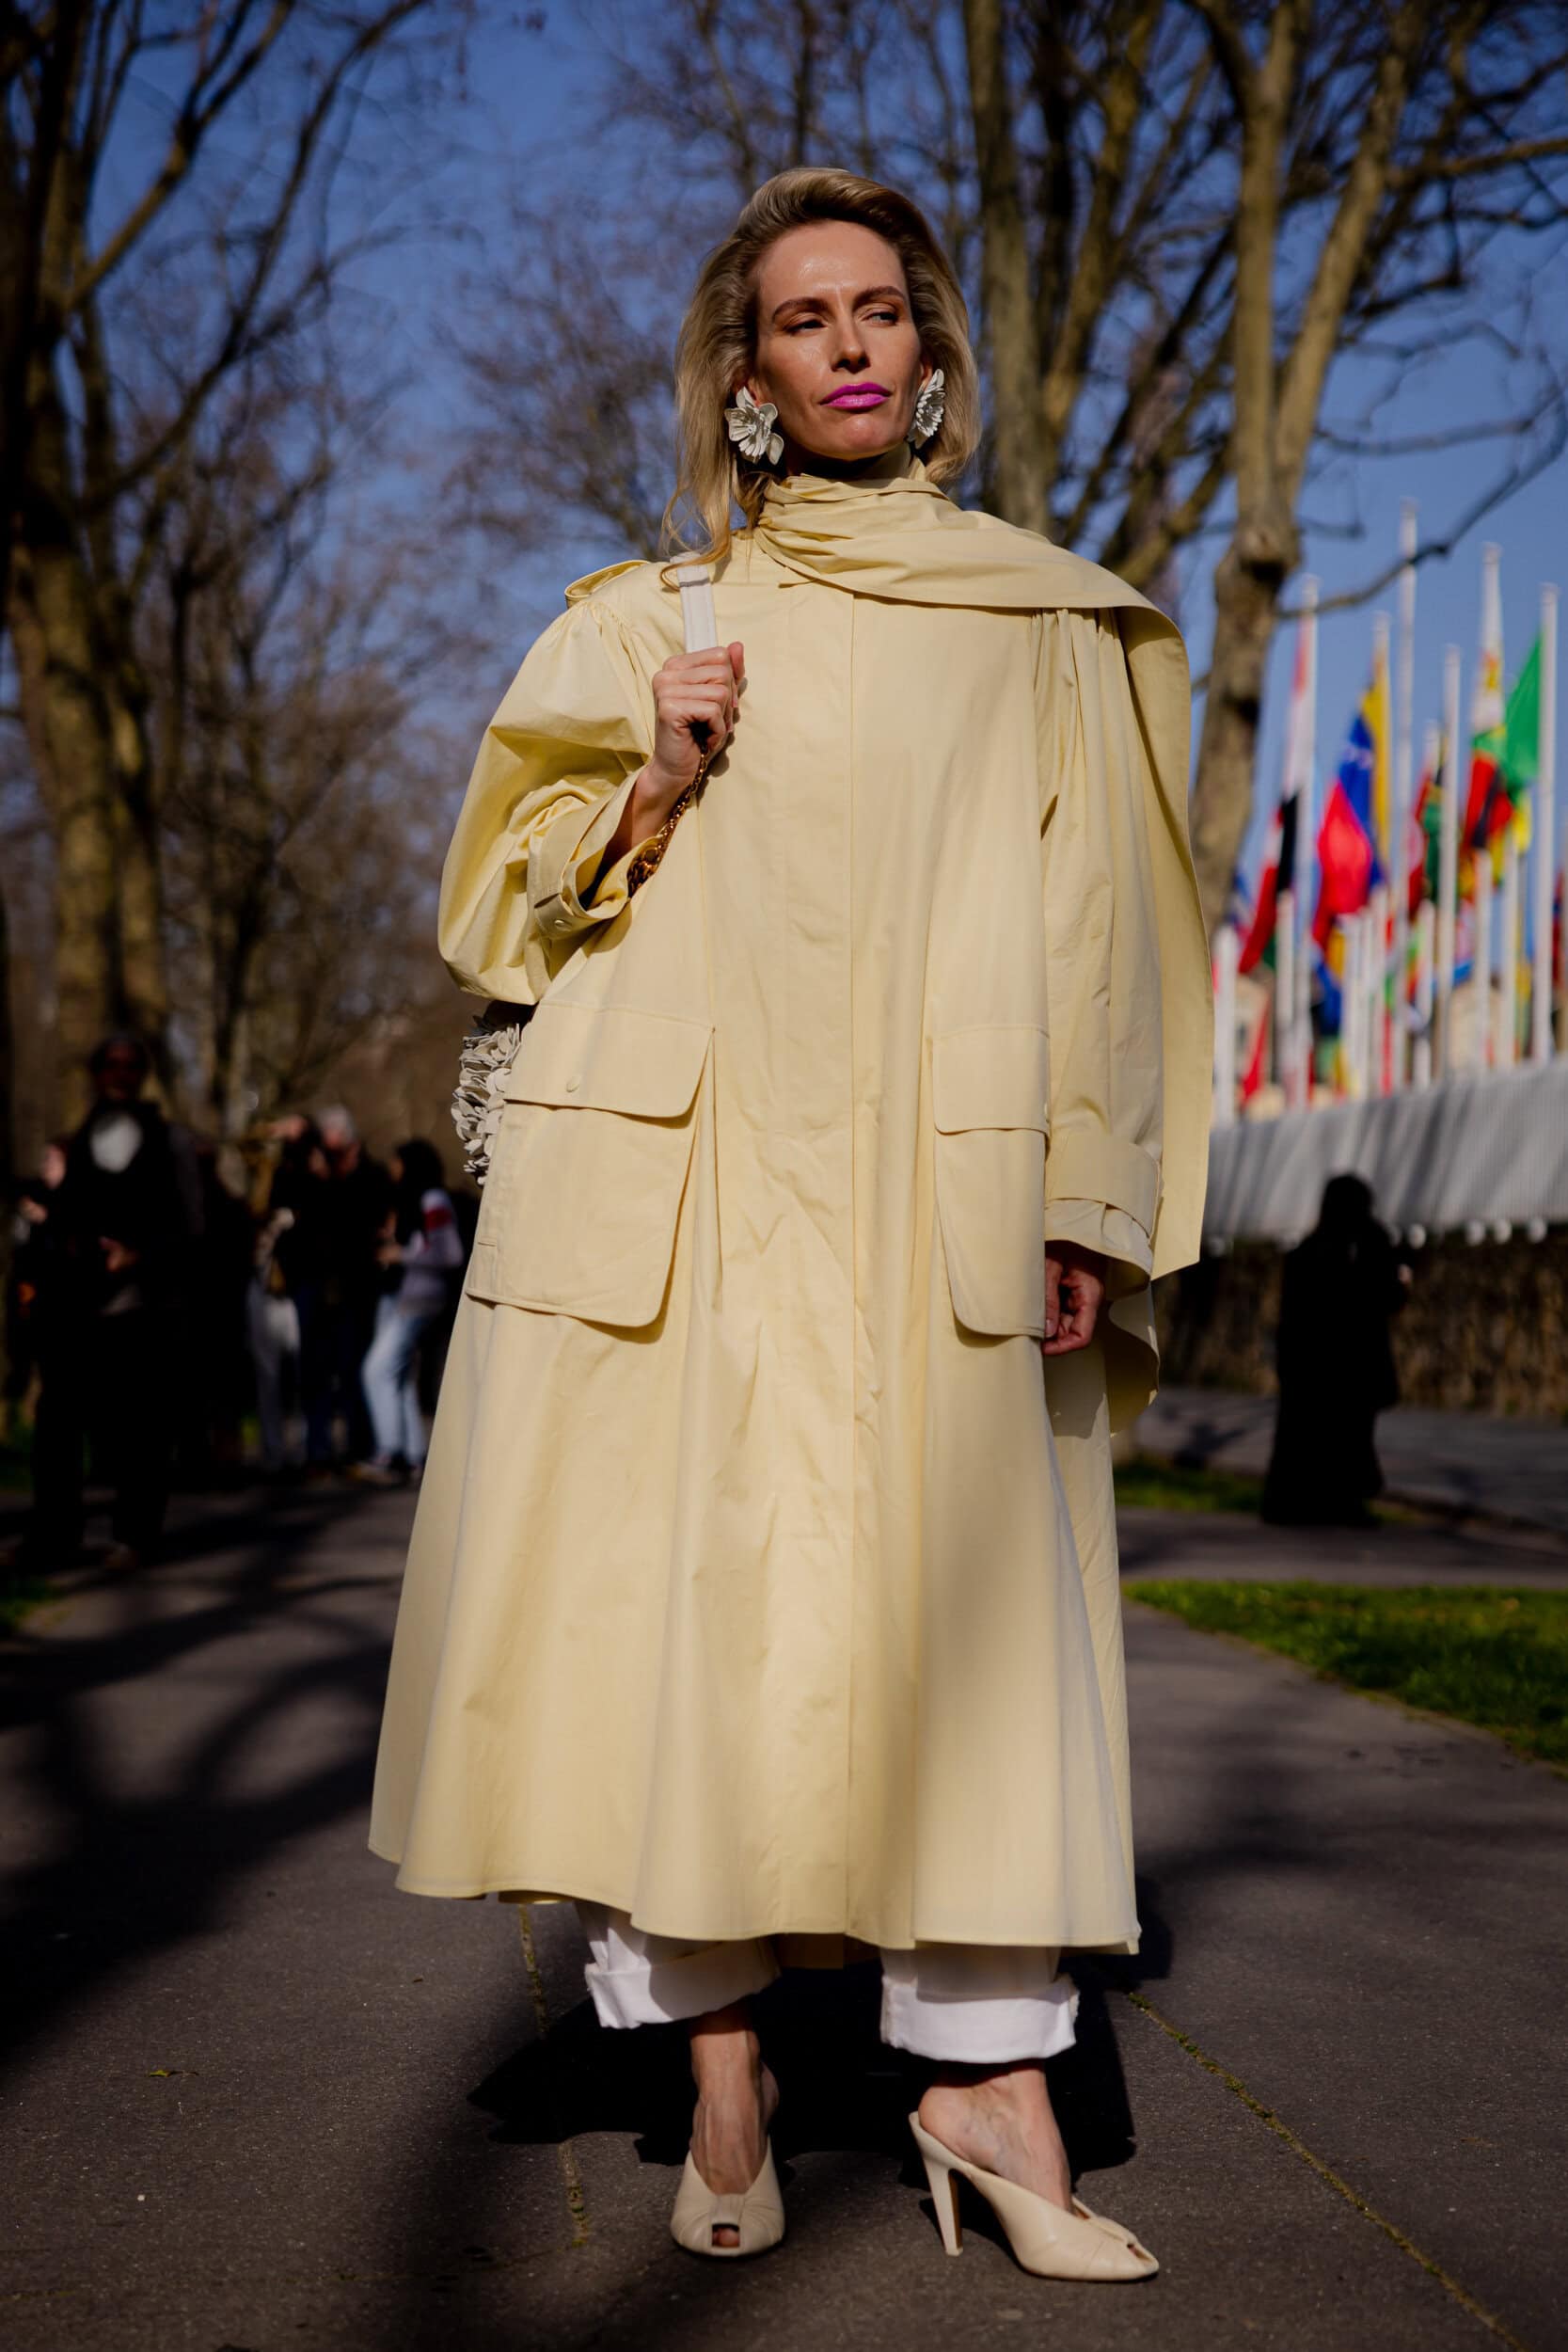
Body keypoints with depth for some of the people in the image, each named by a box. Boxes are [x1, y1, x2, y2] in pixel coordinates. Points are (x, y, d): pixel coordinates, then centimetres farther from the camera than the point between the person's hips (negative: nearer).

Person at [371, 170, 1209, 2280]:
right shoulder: (648, 618, 15)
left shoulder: (1042, 626, 13)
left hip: (937, 1190, 0)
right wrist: (649, 794, -5)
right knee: (679, 1596, -5)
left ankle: (989, 2072, 1)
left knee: (967, 1605, -6)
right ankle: (722, 2074, 4)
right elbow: (511, 894, 15)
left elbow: (1095, 925, 8)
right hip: (687, 1175, 1)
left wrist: (1090, 1207, -2)